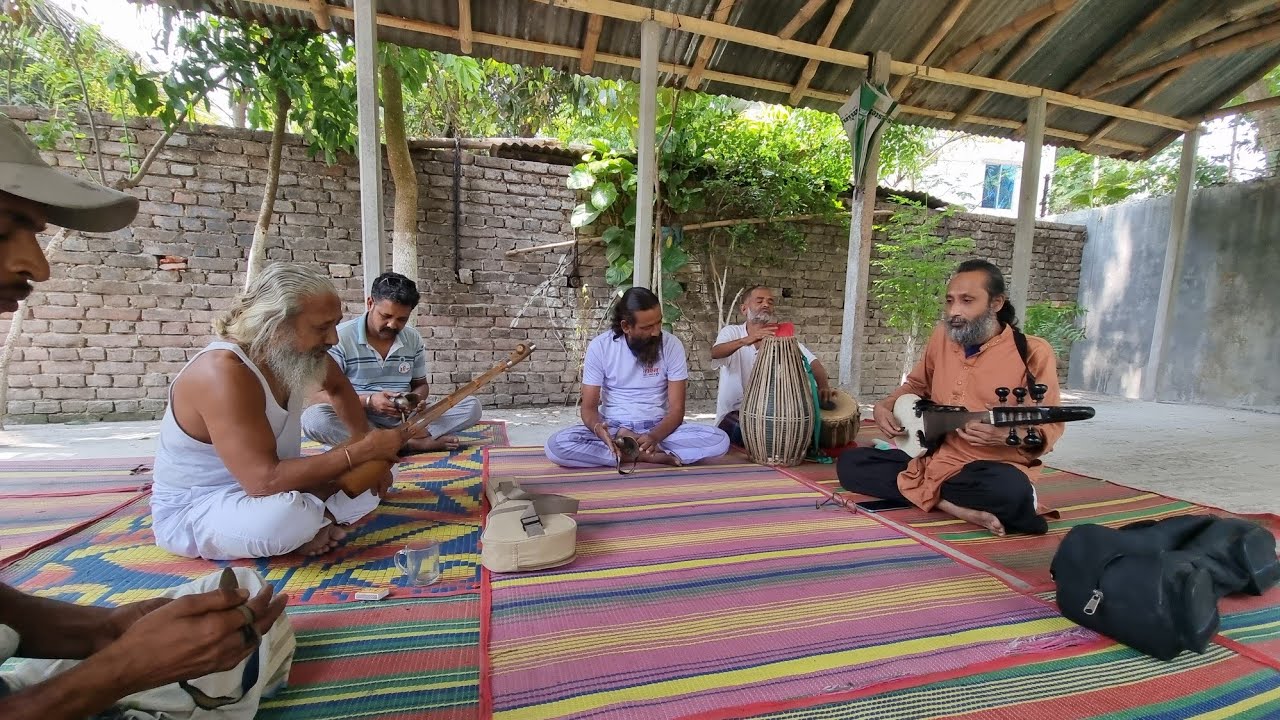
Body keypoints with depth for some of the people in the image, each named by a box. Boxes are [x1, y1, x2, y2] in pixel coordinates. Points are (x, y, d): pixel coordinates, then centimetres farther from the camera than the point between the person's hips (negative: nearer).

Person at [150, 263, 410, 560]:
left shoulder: (297, 353, -9)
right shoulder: (223, 373, -31)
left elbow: (338, 387, 14)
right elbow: (264, 481, -38)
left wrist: (368, 447, 1)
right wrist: (363, 451, -31)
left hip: (262, 484, 7)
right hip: (193, 511, -7)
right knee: (288, 516, -37)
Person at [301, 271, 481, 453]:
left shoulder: (413, 338, 4)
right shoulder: (340, 337, -8)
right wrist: (368, 401, -26)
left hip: (405, 418, 3)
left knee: (472, 406, -13)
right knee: (312, 418, -36)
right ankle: (409, 443, -30)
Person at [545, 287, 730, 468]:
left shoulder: (672, 345, -9)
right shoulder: (599, 346, -9)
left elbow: (677, 408, -9)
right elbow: (589, 407, -7)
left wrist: (654, 436, -31)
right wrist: (598, 428, -32)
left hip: (658, 427, 0)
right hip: (613, 428, 1)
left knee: (719, 440, -25)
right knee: (556, 445, -29)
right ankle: (650, 456, -23)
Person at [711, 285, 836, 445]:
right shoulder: (730, 332, -3)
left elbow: (812, 361, -6)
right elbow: (715, 353, -24)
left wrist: (824, 386, -28)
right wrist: (745, 341, -44)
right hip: (734, 412, -3)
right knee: (742, 430, -32)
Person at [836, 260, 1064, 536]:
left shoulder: (1033, 353, -9)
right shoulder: (943, 335, 5)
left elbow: (1050, 425, -6)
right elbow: (917, 383, 20)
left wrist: (1008, 435, -28)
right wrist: (884, 406, 2)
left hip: (990, 467, -6)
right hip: (932, 456, 6)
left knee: (1011, 490, -41)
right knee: (849, 463, -11)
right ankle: (957, 507, -19)